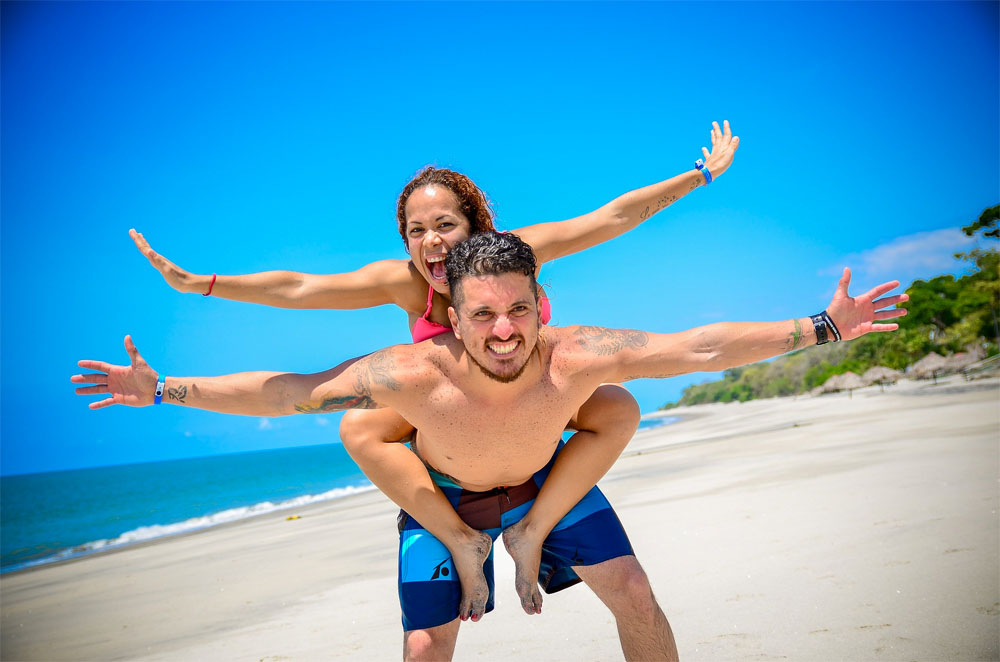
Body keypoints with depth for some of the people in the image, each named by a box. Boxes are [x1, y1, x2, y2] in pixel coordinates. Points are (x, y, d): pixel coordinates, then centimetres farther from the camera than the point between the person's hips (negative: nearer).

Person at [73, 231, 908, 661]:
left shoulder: (574, 357, -38)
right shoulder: (415, 373, -40)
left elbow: (701, 346, -33)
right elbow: (282, 391, -32)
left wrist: (822, 327, -31)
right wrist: (164, 390, -31)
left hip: (545, 477, 1)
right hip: (441, 491, -1)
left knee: (634, 592, -4)